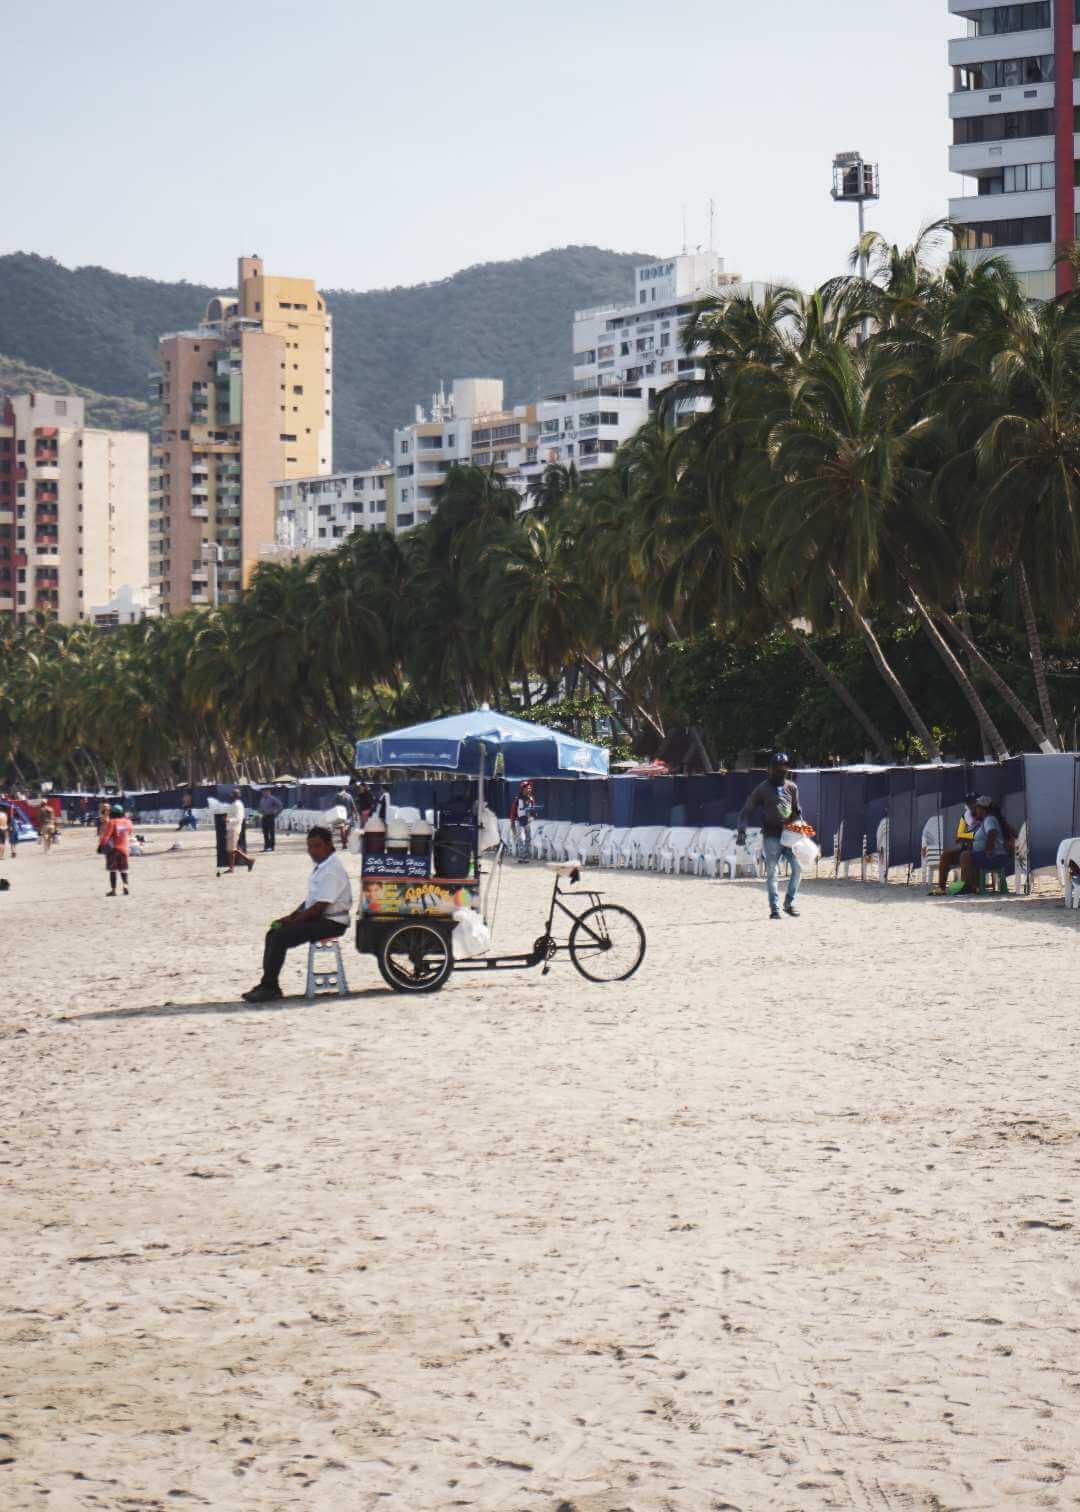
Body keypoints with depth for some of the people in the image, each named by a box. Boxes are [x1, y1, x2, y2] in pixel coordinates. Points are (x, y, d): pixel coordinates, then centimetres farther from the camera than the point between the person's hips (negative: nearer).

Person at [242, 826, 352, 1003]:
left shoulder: (332, 869, -18)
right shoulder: (320, 865, 14)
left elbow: (320, 907, -22)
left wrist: (293, 920, -14)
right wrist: (291, 916, 7)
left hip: (331, 923, -10)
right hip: (317, 918, 10)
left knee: (280, 937, -21)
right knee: (273, 933, 2)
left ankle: (270, 987, -15)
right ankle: (268, 986, 0)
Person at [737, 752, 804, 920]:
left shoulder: (792, 787, 11)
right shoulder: (762, 789, -1)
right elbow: (747, 811, 0)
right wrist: (742, 831, -11)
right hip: (771, 837, -3)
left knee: (798, 867, -7)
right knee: (771, 873, -1)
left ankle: (789, 903, 7)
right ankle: (774, 909, 4)